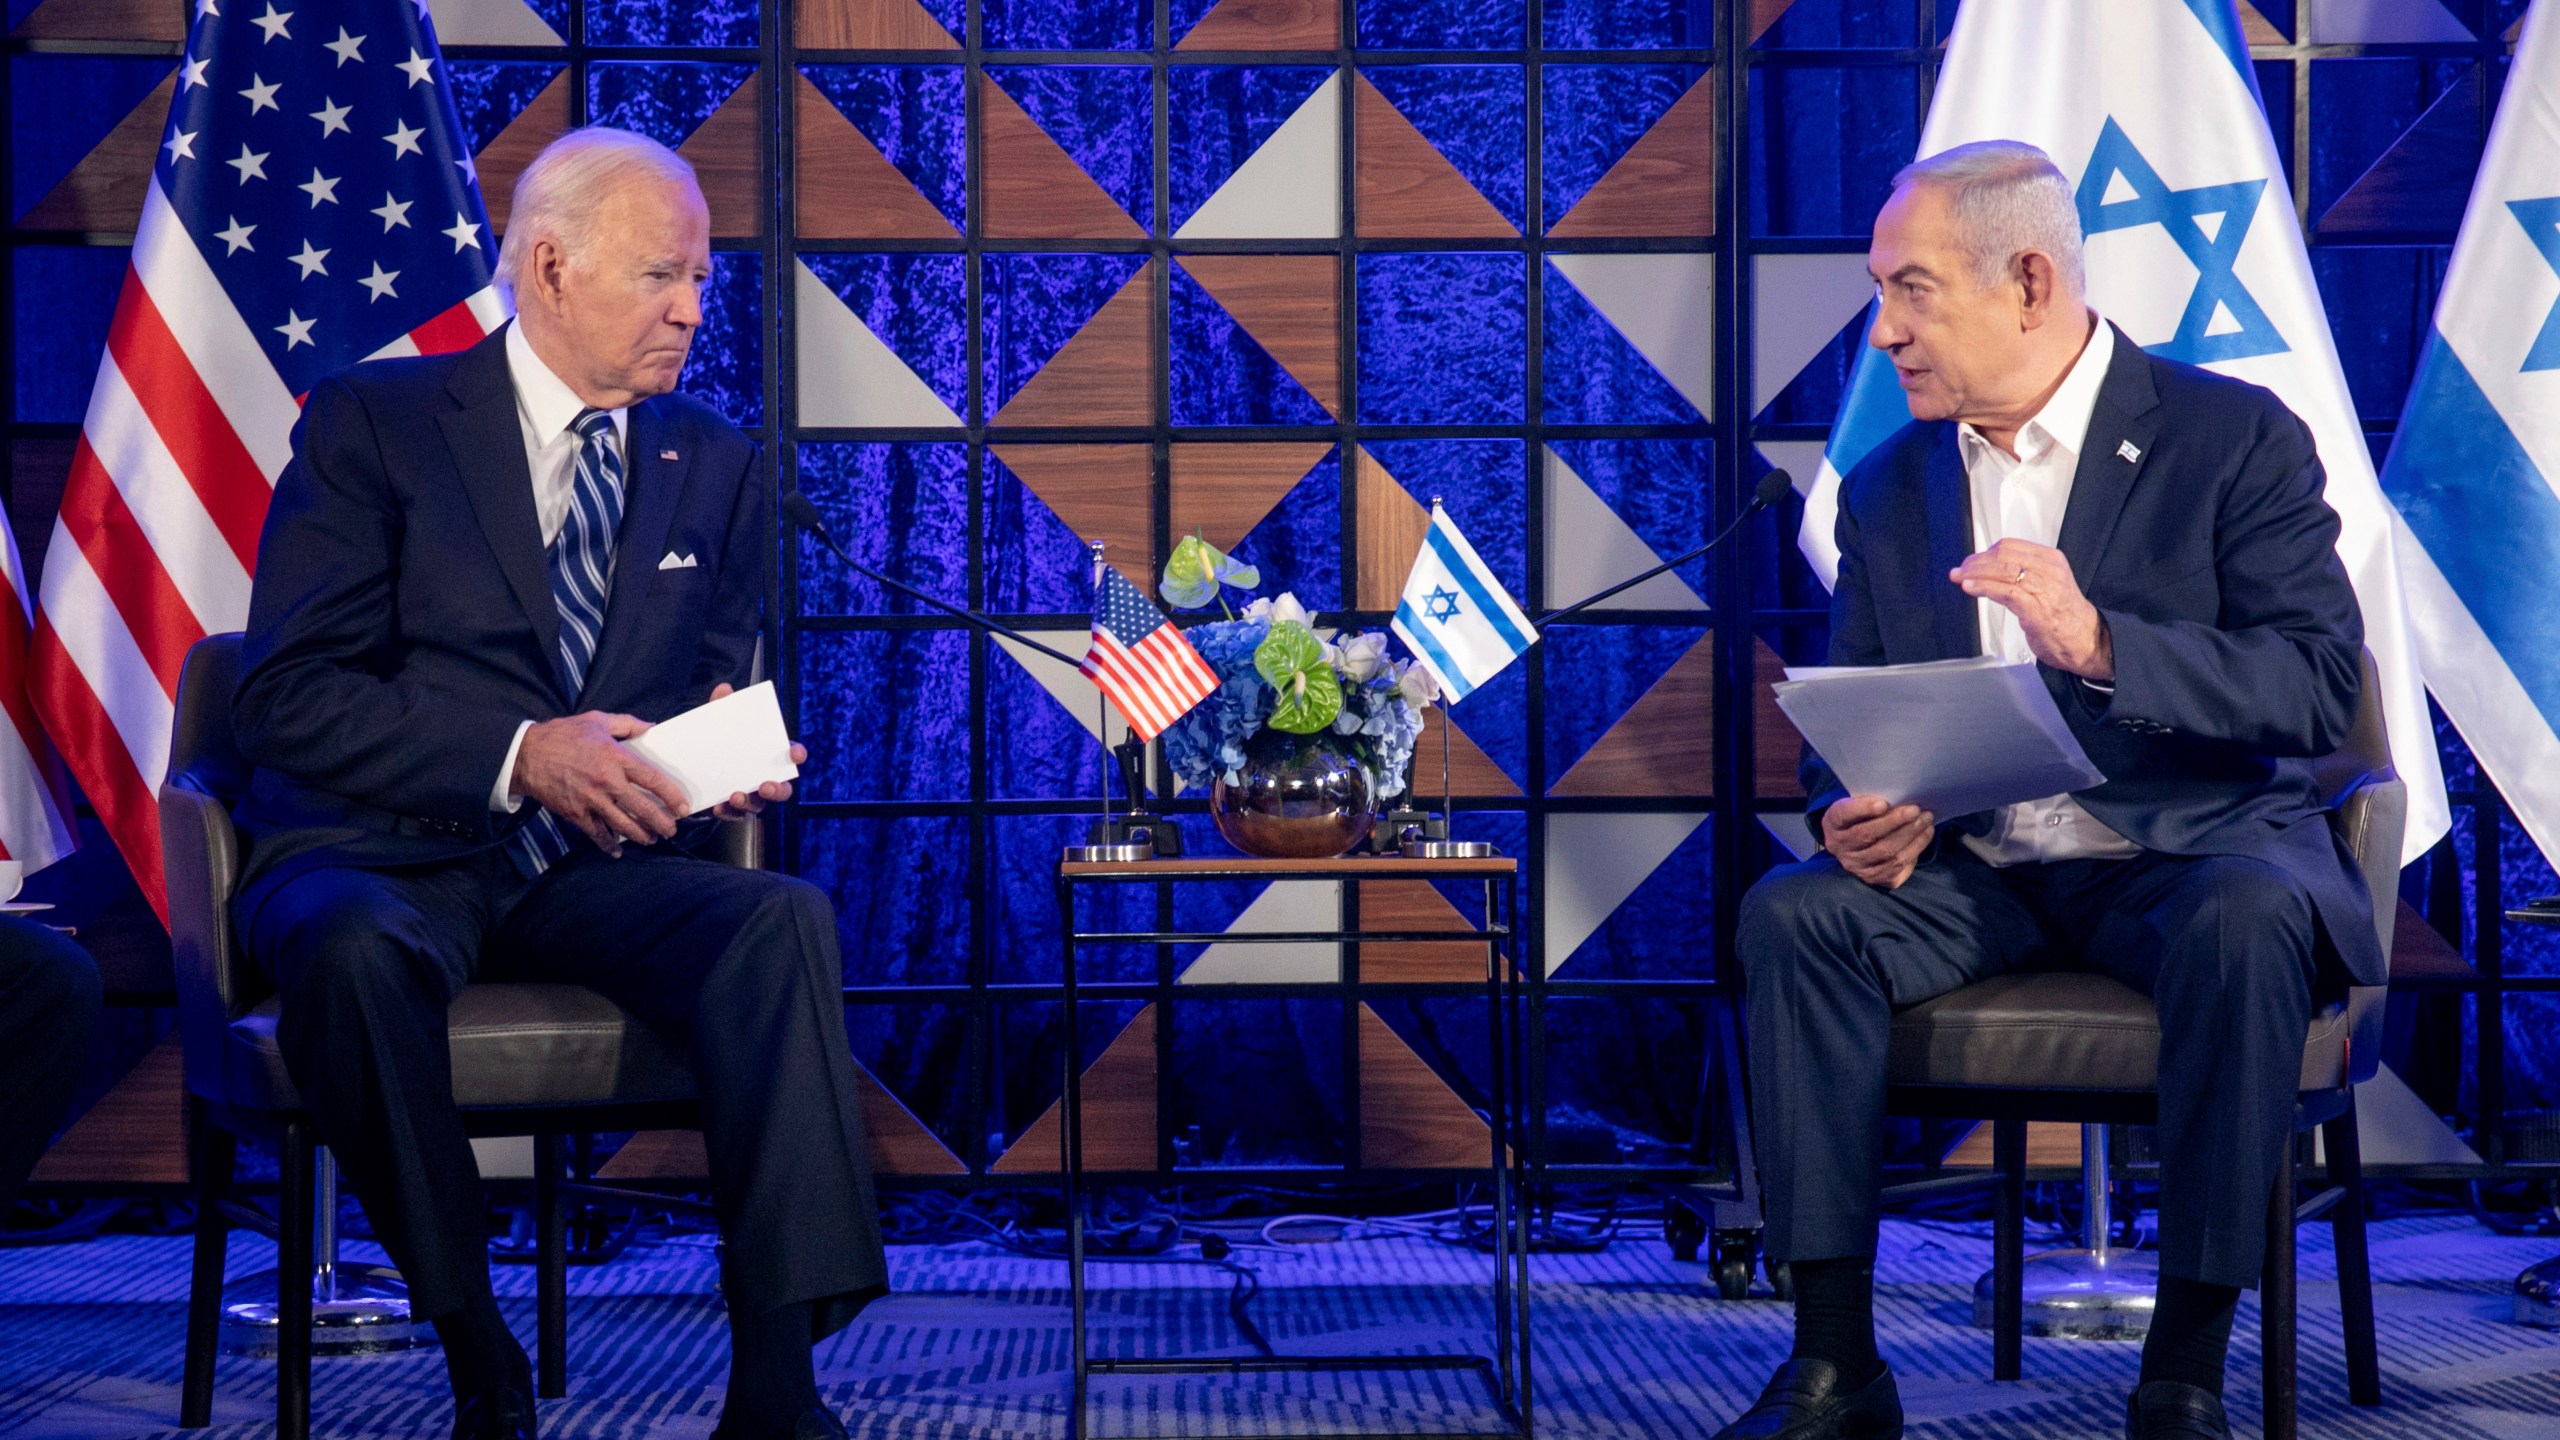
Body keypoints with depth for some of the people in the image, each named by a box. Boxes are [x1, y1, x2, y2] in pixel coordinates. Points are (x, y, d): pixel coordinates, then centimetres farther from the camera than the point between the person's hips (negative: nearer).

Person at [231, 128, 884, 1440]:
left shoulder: (717, 469, 14)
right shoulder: (371, 423, -1)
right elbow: (285, 698, -9)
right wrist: (518, 757, -22)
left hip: (597, 865, 4)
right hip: (381, 852, -3)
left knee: (783, 919, -27)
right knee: (358, 953, -38)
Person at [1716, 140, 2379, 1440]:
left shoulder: (2235, 440, -4)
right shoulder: (1887, 487, 11)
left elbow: (2320, 690, -13)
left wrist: (2098, 641, -28)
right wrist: (1855, 814, -12)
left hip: (2187, 850, -4)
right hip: (1973, 873, 4)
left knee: (2248, 924, -37)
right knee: (1793, 915, -24)